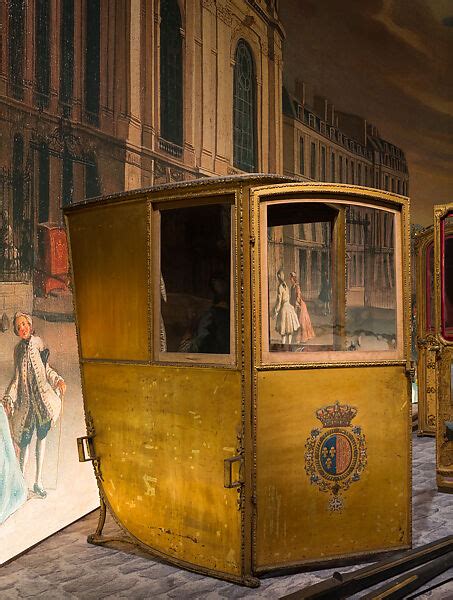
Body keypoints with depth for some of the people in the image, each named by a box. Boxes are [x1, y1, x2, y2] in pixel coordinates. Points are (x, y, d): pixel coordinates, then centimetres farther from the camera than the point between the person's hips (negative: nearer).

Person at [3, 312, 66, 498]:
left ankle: (38, 480, 13)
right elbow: (17, 377, 9)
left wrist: (58, 380, -3)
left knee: (41, 435, 4)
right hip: (25, 399, 0)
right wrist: (8, 398, 2)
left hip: (42, 396, 0)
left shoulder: (38, 342, 4)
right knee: (25, 440, -3)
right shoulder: (18, 349, 5)